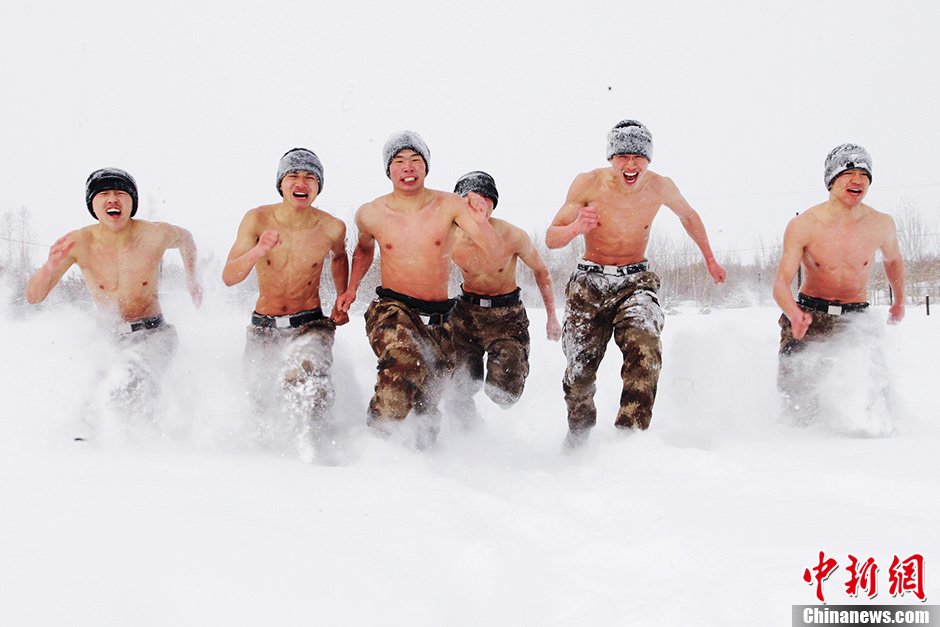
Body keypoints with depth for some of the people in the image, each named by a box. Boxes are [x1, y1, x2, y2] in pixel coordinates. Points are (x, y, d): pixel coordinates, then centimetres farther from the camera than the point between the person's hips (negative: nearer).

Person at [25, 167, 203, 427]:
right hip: (110, 338, 3)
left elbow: (186, 238, 13)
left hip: (154, 334, -3)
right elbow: (33, 297, -8)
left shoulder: (156, 235, -13)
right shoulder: (79, 243, -12)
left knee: (124, 382, -31)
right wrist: (50, 266, -28)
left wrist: (192, 280, 18)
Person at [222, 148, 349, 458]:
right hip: (263, 327, 2)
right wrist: (258, 251, -36)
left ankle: (314, 448, -22)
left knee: (303, 378, -33)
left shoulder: (332, 228, -10)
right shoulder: (258, 219, -12)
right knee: (263, 403, 12)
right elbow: (229, 277, -19)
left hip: (310, 325, -2)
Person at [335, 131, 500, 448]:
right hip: (391, 309, -2)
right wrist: (351, 287, 10)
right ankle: (375, 433, -18)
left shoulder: (449, 205, -5)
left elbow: (493, 250, -12)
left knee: (428, 403, 12)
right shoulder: (371, 214, -1)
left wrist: (481, 222, -31)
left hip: (438, 317, 2)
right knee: (406, 363, -35)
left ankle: (424, 447, 40)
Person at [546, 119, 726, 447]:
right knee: (579, 373, 7)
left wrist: (710, 260, 24)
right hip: (589, 284, 0)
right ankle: (577, 438, 36)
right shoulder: (587, 183, -13)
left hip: (636, 282, 0)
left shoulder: (661, 188, -8)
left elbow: (689, 216, 16)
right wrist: (576, 228, -31)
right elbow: (551, 239, -9)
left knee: (645, 349, -31)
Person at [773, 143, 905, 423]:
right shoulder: (803, 226, -13)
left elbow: (893, 259, 18)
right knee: (797, 400, -13)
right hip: (808, 313, -2)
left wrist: (899, 301, 32)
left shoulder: (881, 225, -5)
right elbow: (782, 282, -18)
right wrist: (795, 315, -39)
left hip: (855, 318, 2)